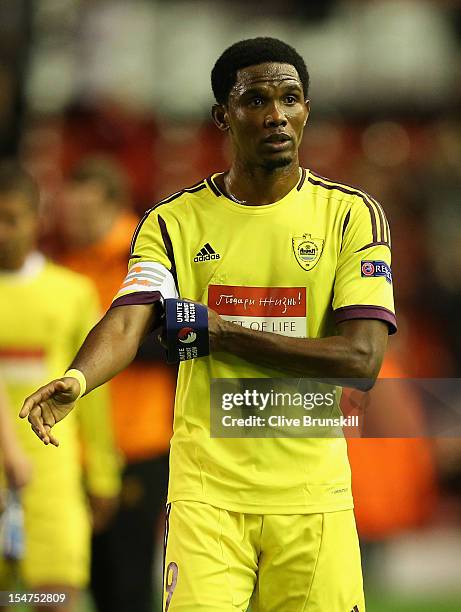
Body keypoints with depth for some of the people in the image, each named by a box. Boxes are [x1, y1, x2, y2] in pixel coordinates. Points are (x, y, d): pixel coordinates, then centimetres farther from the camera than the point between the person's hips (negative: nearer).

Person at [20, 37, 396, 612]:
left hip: (313, 497, 0)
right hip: (206, 495, 0)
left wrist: (221, 331, -12)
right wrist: (76, 379, -35)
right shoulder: (174, 221, 4)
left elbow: (362, 360, -9)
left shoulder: (351, 215, 1)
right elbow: (126, 322, -11)